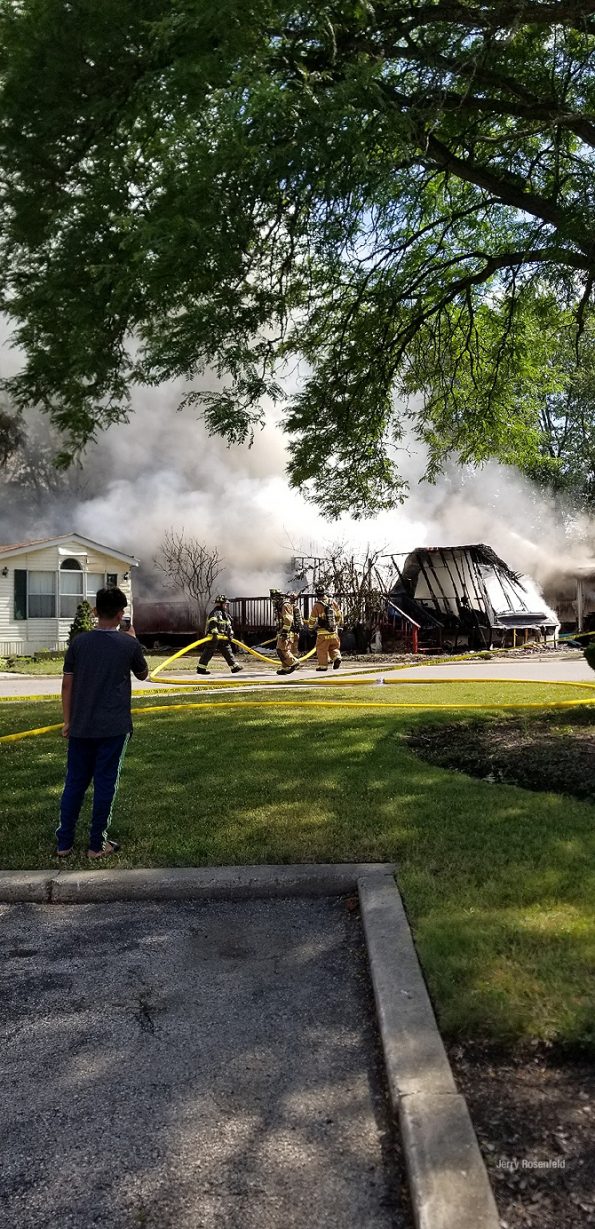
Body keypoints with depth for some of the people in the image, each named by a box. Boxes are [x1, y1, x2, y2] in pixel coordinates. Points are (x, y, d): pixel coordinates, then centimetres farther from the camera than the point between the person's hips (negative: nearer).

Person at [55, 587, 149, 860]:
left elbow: (67, 684, 1)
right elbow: (142, 674, 12)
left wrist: (67, 721, 10)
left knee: (74, 783, 12)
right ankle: (97, 845, 13)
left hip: (81, 727, 3)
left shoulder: (79, 642, -1)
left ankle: (64, 842, 19)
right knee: (105, 784, 6)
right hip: (114, 727, -3)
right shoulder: (128, 644, -6)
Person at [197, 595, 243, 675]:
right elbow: (213, 623, -27)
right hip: (214, 637, -10)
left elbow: (229, 625, 24)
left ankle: (234, 667, 9)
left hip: (222, 638, 10)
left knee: (228, 651, 8)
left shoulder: (225, 613, 20)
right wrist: (215, 633, -36)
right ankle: (200, 668, -2)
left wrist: (230, 634, 11)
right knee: (208, 652, -6)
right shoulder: (216, 612, -12)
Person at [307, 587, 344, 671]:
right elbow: (339, 615, 11)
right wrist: (339, 625, 26)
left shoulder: (317, 605, -10)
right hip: (334, 631, 4)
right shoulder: (332, 602, 2)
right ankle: (337, 657, -4)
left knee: (322, 649, 7)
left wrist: (311, 626, 18)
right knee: (334, 647, 18)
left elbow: (312, 619, -2)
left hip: (323, 632, -4)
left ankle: (323, 665, 10)